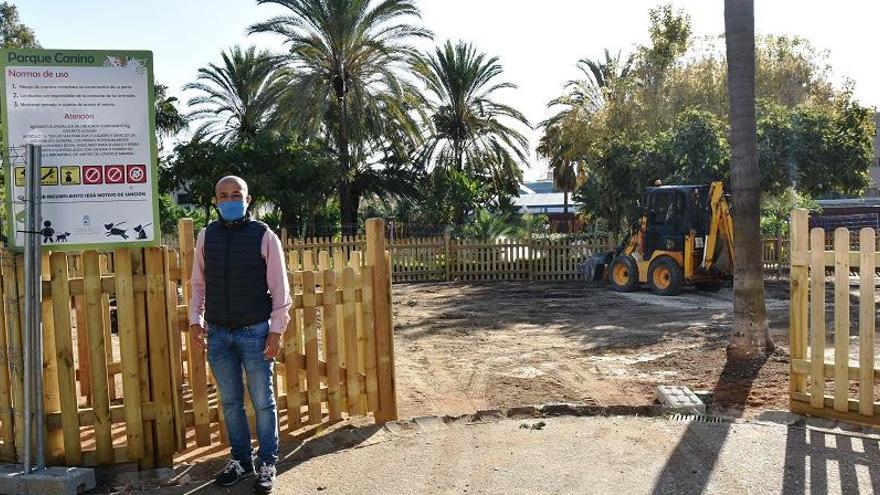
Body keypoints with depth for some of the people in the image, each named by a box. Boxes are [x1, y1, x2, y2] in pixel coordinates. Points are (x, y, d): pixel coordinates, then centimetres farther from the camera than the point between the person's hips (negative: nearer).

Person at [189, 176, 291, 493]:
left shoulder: (264, 236, -6)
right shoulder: (206, 236, 4)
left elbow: (279, 288, -5)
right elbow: (198, 283, 11)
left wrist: (276, 330, -8)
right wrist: (195, 319, 2)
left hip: (255, 332, -3)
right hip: (218, 333, 3)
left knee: (263, 402, 7)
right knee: (230, 402, 14)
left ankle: (267, 464, 21)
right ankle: (241, 460, 29)